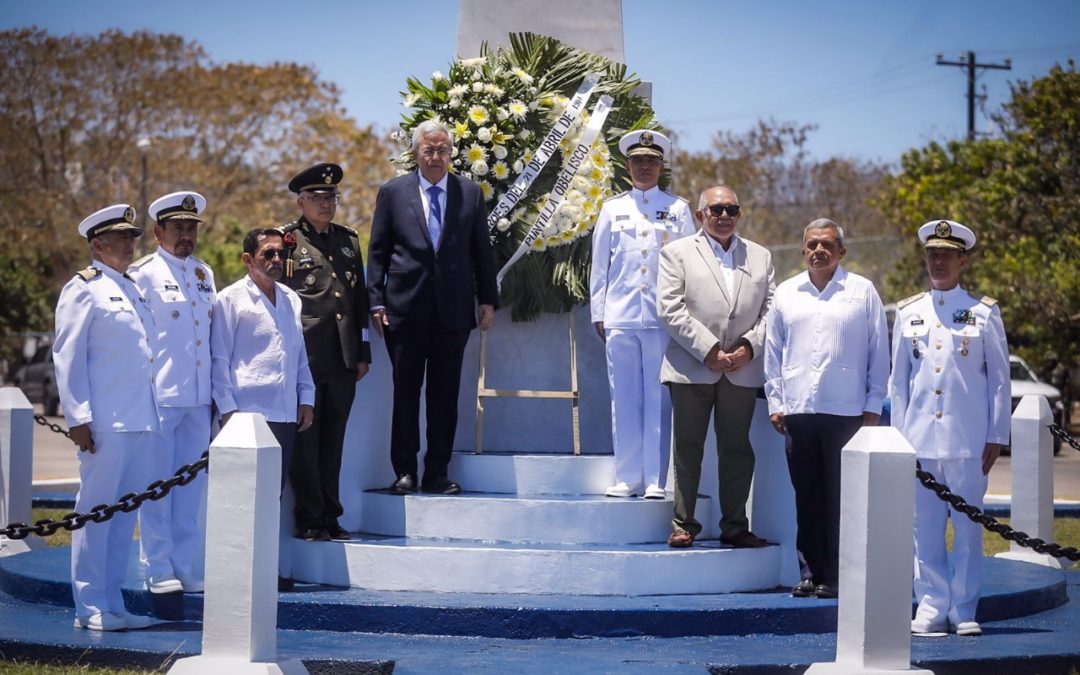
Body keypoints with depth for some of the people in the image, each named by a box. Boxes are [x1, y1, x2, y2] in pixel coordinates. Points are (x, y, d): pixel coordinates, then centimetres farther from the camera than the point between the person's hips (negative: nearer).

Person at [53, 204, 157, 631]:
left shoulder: (133, 290, 20)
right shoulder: (84, 289, -3)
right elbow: (67, 356, -7)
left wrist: (151, 416, 16)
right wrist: (77, 417, -14)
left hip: (139, 420, 7)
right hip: (105, 421, -7)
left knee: (126, 513, 9)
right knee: (96, 510, -4)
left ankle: (112, 604, 14)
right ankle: (90, 607, 1)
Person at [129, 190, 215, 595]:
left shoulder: (205, 274, 15)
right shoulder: (144, 273, -3)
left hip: (198, 396, 6)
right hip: (159, 395, -6)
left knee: (191, 484, 8)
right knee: (157, 485, -2)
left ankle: (185, 568, 14)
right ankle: (158, 570, 4)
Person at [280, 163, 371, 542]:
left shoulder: (348, 240, 16)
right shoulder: (287, 241, 0)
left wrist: (363, 353, 15)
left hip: (342, 360, 5)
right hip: (303, 356, -5)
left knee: (332, 442, 9)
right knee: (305, 442, -1)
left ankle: (330, 518, 15)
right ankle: (309, 521, 3)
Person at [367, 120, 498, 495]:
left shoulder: (470, 193, 8)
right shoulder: (393, 192, 5)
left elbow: (482, 251, 11)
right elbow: (377, 252, 6)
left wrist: (488, 299, 6)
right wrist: (376, 301, -2)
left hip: (452, 309, 1)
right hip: (406, 308, -1)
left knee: (445, 395, 4)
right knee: (405, 393, 2)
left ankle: (437, 474, 9)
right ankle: (404, 472, 7)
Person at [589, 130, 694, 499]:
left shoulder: (678, 209, 10)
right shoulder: (612, 209, 13)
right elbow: (600, 264, 13)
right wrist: (598, 313, 7)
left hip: (664, 317, -1)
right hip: (620, 317, 1)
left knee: (659, 400, -2)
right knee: (623, 399, 2)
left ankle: (656, 480, 1)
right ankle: (626, 477, 8)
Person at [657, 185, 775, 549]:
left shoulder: (760, 257, 15)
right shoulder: (677, 253, 4)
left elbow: (770, 310, 10)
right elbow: (671, 309, -5)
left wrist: (749, 347, -7)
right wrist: (709, 351, -13)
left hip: (742, 369, 3)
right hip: (692, 368, -3)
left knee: (737, 449, 6)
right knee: (688, 449, 0)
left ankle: (735, 526, 12)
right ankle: (683, 525, 6)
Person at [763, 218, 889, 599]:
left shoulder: (862, 292, 5)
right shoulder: (786, 294, 13)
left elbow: (878, 353, 6)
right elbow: (773, 353, 16)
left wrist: (873, 407, 2)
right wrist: (775, 403, 10)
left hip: (846, 411, -3)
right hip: (797, 410, 3)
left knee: (842, 496, -4)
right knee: (807, 494, 5)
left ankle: (836, 575, 0)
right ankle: (812, 570, 12)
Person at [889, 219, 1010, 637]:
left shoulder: (984, 313, 4)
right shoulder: (908, 314, 10)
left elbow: (1000, 379, 5)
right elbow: (898, 380, 12)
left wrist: (996, 437, 0)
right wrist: (898, 437, 7)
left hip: (968, 441, -2)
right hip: (920, 440, 2)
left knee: (968, 527, 1)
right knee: (925, 529, 2)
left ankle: (964, 610, 7)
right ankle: (932, 608, 7)